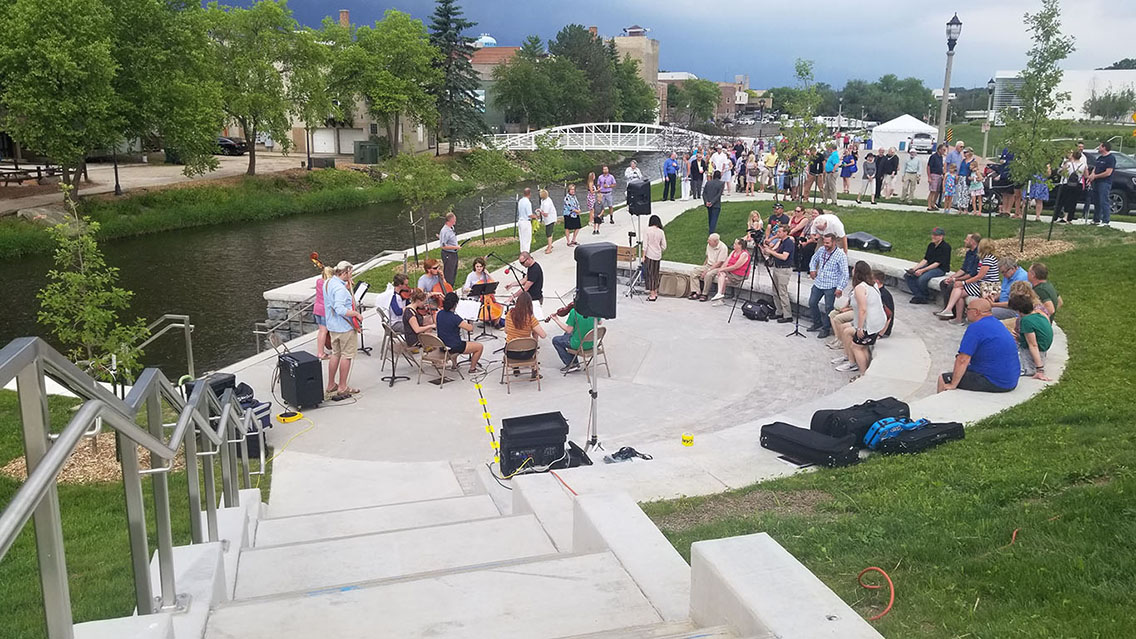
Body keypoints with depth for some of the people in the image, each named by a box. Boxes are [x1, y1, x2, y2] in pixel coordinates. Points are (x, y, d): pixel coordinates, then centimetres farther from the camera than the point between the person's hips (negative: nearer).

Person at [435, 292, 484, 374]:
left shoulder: (439, 313, -5)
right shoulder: (454, 317, -27)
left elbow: (435, 322, 17)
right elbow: (470, 328, -24)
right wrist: (470, 323, -2)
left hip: (442, 346, 9)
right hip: (453, 348, -9)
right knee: (480, 346, 5)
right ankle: (472, 369, 18)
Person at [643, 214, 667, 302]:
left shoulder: (647, 230, -7)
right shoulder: (661, 232, 1)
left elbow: (645, 245, -10)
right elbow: (664, 246, 3)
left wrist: (643, 256, -5)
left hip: (649, 255, -4)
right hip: (658, 255, 4)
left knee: (650, 274, 1)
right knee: (656, 274, 16)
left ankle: (652, 295, 1)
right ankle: (655, 292, 24)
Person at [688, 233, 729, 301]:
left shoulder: (723, 247, -18)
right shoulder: (709, 245, 5)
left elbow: (719, 263, -21)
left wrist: (708, 270, -24)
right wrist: (703, 266, 11)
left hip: (718, 267, -8)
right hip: (708, 265, 8)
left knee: (708, 275, -36)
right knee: (694, 272, -11)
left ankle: (704, 294, -21)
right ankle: (697, 292, -13)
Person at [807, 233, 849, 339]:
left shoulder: (841, 255, -15)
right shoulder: (821, 250, 2)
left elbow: (845, 274, -15)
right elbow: (814, 259, 25)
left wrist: (840, 288, -18)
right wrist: (812, 269, 8)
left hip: (831, 287, -6)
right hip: (818, 283, 6)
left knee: (828, 308, -1)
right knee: (812, 303, 12)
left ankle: (826, 329, 14)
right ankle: (818, 323, 32)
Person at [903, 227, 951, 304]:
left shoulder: (945, 247, -13)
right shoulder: (931, 245, 12)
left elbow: (937, 263, -18)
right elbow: (925, 260, 11)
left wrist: (922, 270, -23)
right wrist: (914, 268, -5)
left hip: (940, 269, -8)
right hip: (929, 267, 8)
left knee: (922, 279, -34)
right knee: (907, 275, -8)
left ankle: (926, 297, -9)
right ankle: (919, 296, -11)